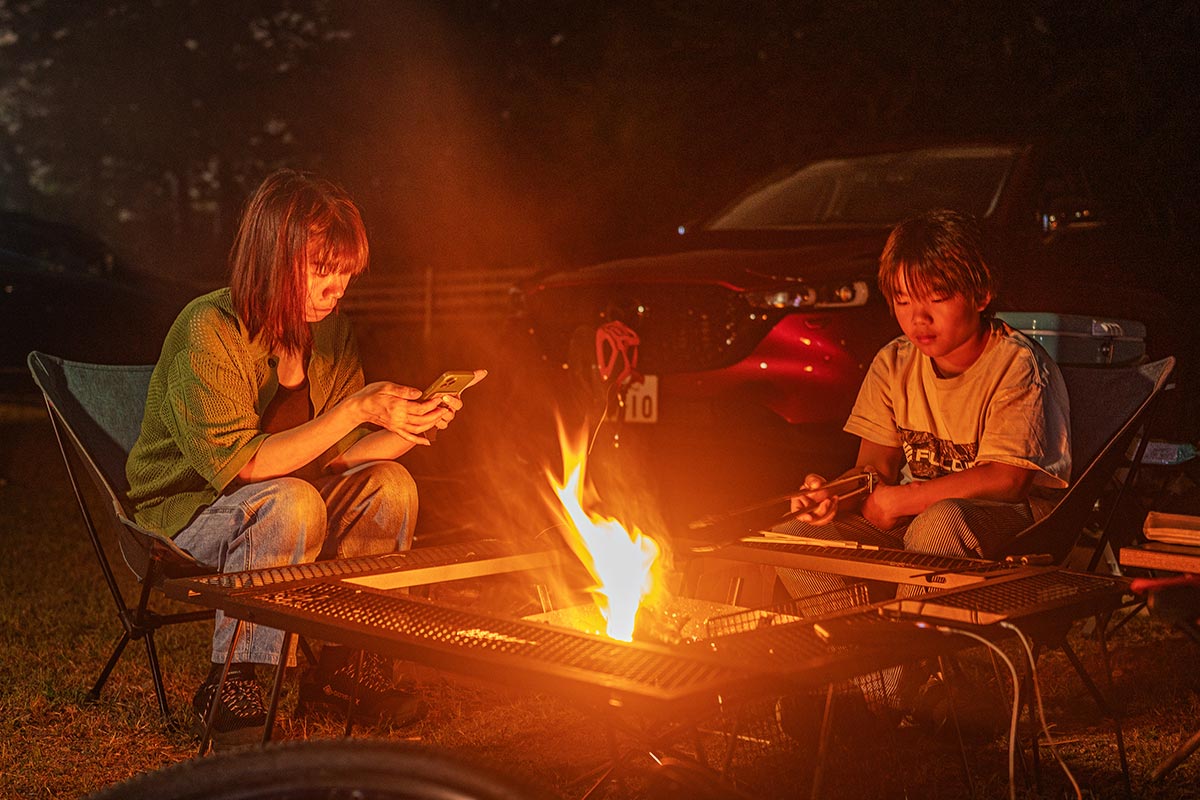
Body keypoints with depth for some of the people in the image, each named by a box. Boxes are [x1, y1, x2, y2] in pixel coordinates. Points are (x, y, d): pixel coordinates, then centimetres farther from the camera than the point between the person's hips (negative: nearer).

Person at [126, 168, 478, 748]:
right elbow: (238, 463, -31)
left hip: (278, 512, 7)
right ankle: (229, 685, -22)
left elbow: (341, 456, 0)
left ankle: (345, 663, -1)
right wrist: (357, 408, -34)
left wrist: (413, 427, -19)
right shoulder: (207, 331, -23)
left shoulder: (328, 331, -1)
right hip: (179, 515, -7)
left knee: (388, 484, -13)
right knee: (291, 502, -34)